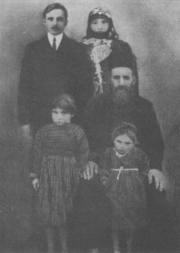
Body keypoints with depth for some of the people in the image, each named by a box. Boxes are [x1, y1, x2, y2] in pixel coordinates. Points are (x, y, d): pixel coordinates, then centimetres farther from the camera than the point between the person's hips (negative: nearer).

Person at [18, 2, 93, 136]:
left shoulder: (78, 49, 7)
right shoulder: (32, 49, 8)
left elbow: (86, 85, 5)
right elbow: (24, 86, 5)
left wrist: (81, 114, -7)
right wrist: (25, 121, -2)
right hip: (40, 119, 1)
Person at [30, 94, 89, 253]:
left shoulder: (77, 132, -2)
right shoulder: (43, 132, 0)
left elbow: (84, 154, 2)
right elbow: (37, 153, 5)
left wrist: (80, 173, -3)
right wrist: (36, 175, 4)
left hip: (68, 176, -1)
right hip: (48, 176, 1)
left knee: (65, 212, 3)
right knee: (47, 211, 6)